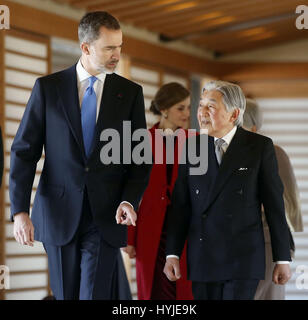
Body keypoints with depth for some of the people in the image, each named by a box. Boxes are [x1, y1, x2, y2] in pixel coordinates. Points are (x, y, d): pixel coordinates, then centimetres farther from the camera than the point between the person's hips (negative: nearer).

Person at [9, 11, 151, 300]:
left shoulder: (130, 93, 4)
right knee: (65, 295, 9)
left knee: (96, 295, -9)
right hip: (58, 213, 0)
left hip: (106, 218, 0)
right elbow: (24, 151, -1)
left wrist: (129, 201, -9)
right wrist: (19, 211, -9)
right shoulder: (48, 87, 1)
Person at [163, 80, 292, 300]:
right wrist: (172, 254, 2)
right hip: (202, 261, 3)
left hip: (243, 258, -3)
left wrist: (282, 258, 1)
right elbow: (181, 205, 8)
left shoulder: (260, 147, 0)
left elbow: (274, 205, 1)